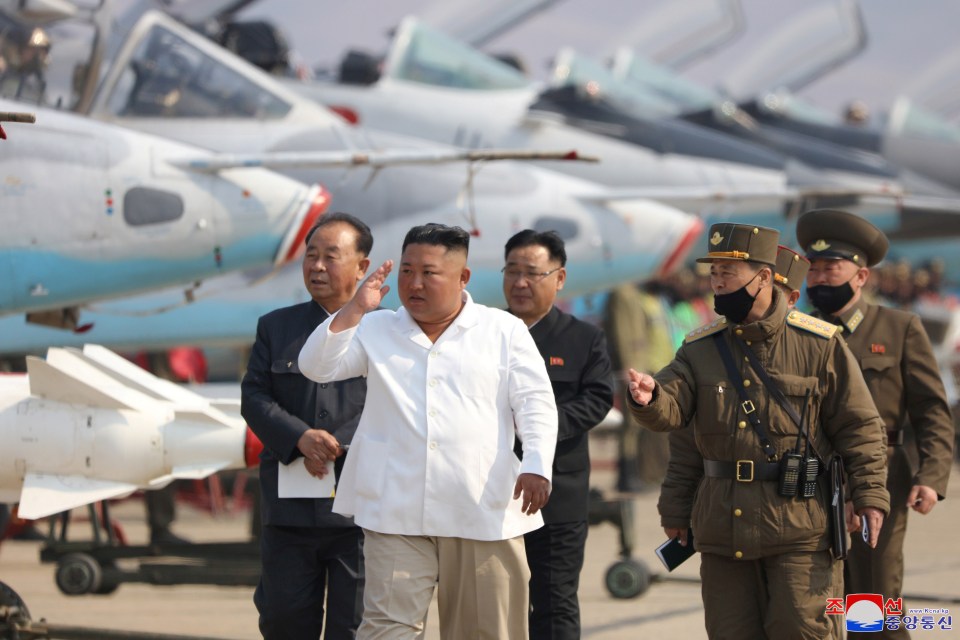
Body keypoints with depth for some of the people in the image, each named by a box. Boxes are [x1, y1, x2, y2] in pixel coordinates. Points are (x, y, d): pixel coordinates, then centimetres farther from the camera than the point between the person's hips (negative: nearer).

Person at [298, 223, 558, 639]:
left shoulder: (505, 331, 8)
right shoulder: (376, 330, 13)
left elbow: (535, 403, 1)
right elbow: (316, 367, 3)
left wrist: (536, 465, -15)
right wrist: (355, 310, -8)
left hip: (484, 513, 0)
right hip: (397, 512, 1)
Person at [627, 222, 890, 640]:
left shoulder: (819, 344, -3)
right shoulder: (700, 348, 7)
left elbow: (858, 426, -1)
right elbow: (671, 409, -9)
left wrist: (870, 494, -8)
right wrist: (649, 400, -32)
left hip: (799, 528, -4)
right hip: (724, 524, 4)